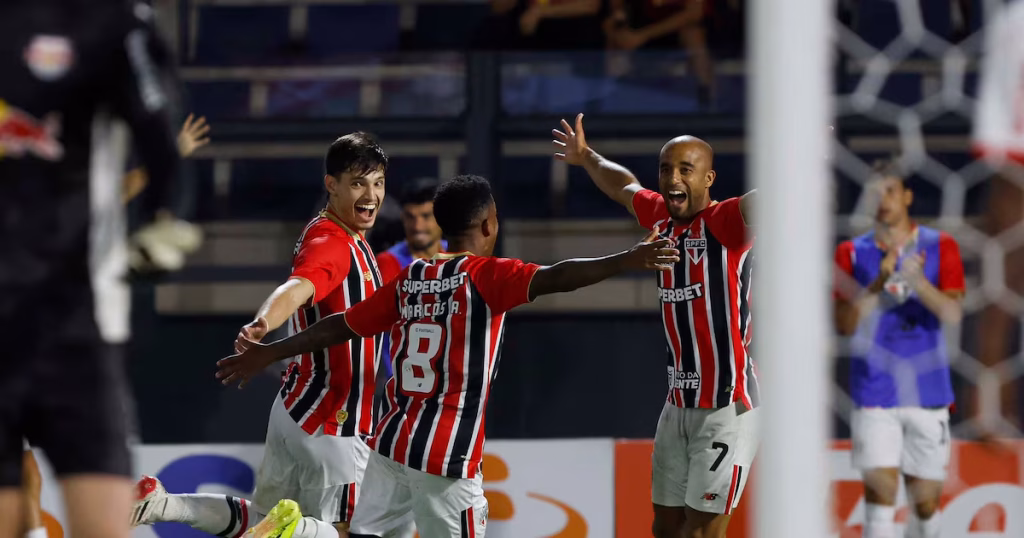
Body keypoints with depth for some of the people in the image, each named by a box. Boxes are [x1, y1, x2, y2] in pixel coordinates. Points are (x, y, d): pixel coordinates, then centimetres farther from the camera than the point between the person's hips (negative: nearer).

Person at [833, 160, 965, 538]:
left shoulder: (940, 246, 5)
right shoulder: (853, 253, 4)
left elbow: (952, 313, -8)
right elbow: (845, 324, -5)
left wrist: (918, 281, -26)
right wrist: (880, 283, -20)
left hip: (927, 391, 1)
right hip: (875, 393, -1)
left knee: (926, 500, 8)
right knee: (880, 489, -15)